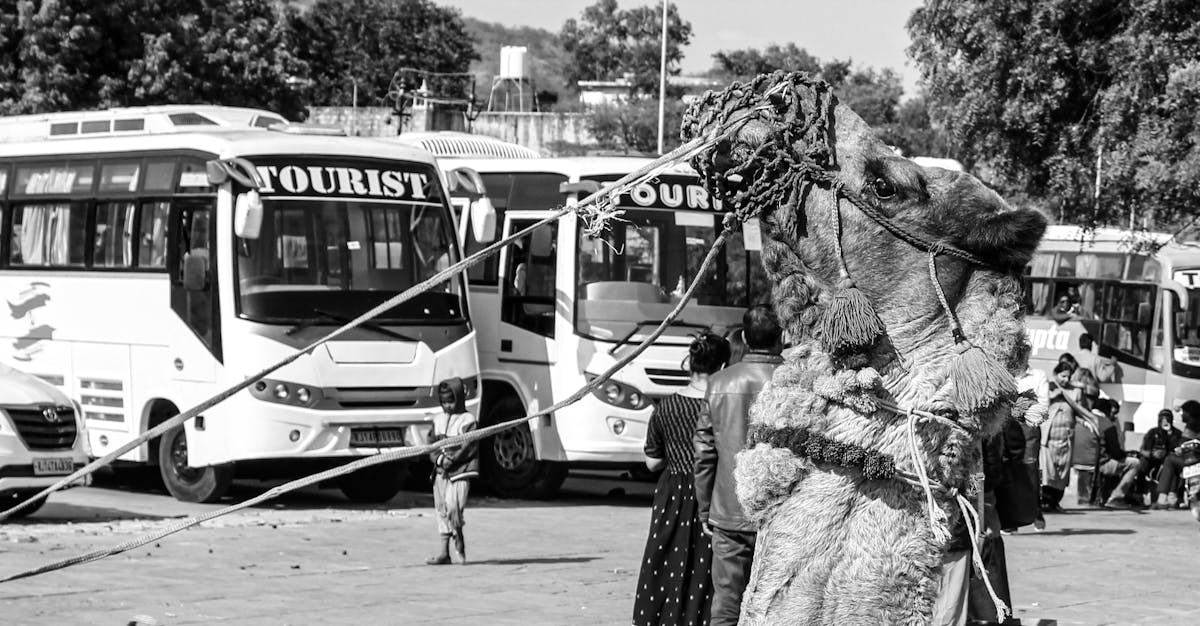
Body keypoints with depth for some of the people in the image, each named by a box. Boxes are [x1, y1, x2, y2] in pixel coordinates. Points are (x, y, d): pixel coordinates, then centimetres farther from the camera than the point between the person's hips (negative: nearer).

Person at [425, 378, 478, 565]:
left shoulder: (467, 420, -3)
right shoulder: (438, 420, 13)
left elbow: (469, 448, -10)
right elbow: (431, 444, 10)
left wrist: (452, 460, -18)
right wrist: (439, 458, -9)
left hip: (460, 472, -6)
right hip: (440, 472, 6)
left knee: (453, 508, -17)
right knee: (441, 510, 6)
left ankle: (459, 541, 9)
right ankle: (444, 552, 10)